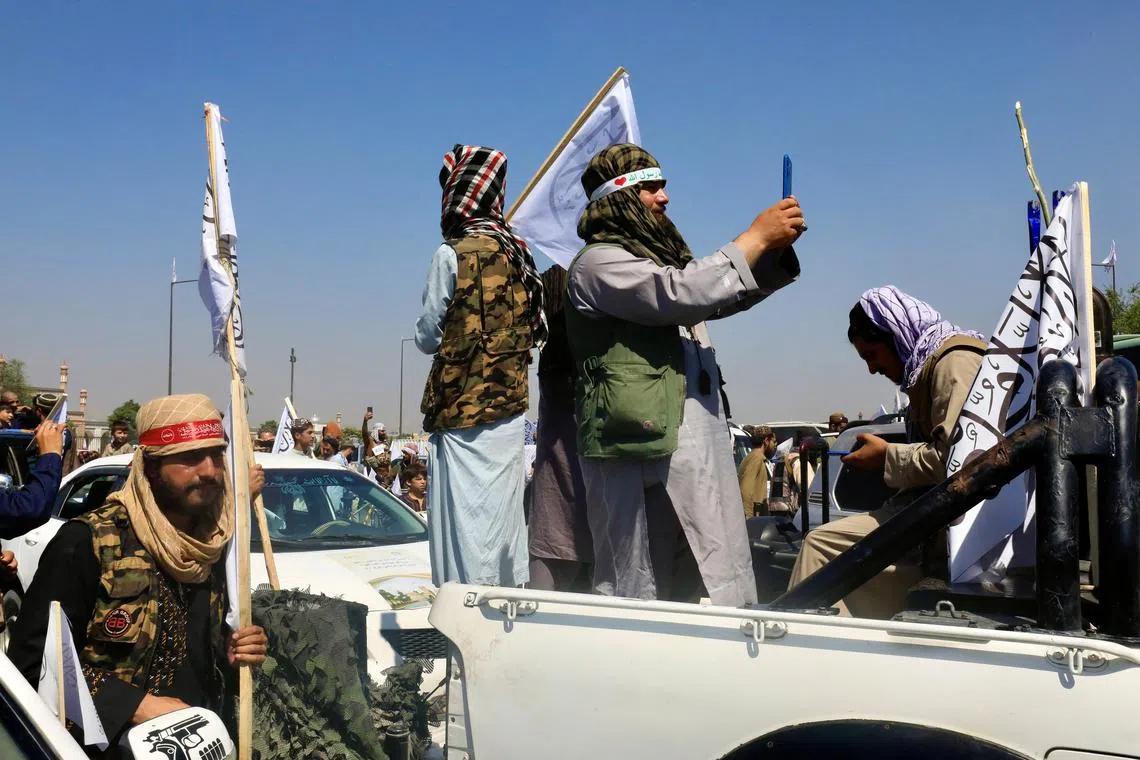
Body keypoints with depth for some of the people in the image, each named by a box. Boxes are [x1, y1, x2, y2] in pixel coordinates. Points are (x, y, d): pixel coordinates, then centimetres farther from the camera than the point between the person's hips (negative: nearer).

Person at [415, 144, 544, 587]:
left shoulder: (453, 254, -11)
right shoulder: (516, 253, 7)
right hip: (510, 405, 7)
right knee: (503, 513, 14)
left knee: (466, 522, -2)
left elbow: (427, 337, -5)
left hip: (463, 409, -7)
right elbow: (530, 331, 11)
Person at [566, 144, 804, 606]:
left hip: (694, 452, 9)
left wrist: (776, 252, 9)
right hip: (640, 451, -9)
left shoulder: (659, 256, 24)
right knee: (635, 592, -3)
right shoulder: (599, 262, -6)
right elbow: (679, 295, -21)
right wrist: (755, 238, -14)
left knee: (704, 589, 9)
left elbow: (726, 298, 28)